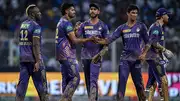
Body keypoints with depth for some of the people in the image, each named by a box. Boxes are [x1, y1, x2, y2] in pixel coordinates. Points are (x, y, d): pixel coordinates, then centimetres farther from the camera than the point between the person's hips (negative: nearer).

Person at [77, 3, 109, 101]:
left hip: (96, 56, -4)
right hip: (85, 56, 4)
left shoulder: (103, 26, 2)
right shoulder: (84, 25, 7)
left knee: (93, 80, -16)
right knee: (87, 80, 8)